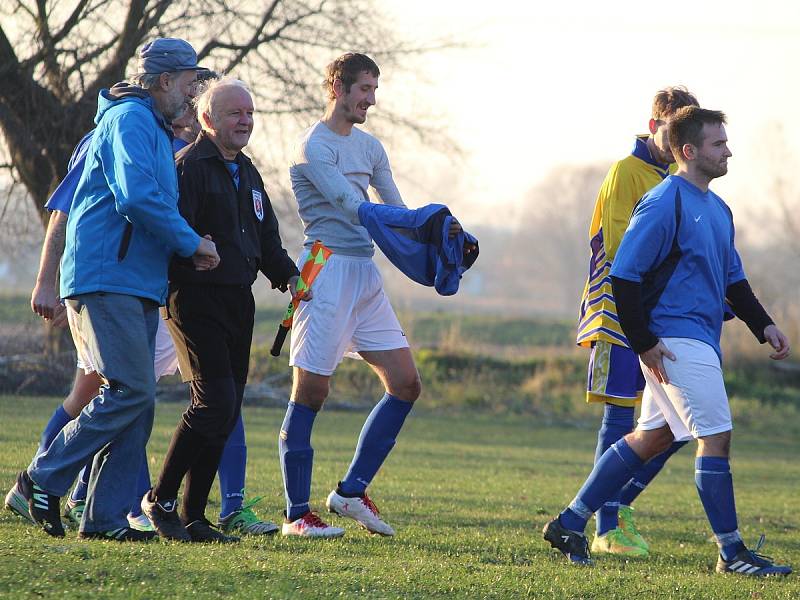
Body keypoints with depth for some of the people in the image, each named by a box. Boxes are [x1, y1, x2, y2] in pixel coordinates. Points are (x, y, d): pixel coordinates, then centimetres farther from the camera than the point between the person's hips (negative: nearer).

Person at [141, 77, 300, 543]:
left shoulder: (247, 172, 19)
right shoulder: (189, 166, -9)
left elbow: (267, 237, 26)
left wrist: (287, 275, 13)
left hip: (238, 302, 9)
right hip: (197, 300, -9)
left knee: (227, 412, 7)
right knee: (216, 401, -17)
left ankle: (193, 517, 12)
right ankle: (162, 500, -4)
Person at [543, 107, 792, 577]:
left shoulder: (718, 210, 17)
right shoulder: (664, 205, -13)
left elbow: (733, 278, 26)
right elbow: (624, 275, -15)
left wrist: (763, 326, 13)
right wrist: (644, 342, -17)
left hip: (701, 341, 10)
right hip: (675, 340, -10)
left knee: (651, 438, 12)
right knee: (716, 435, -9)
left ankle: (570, 524, 18)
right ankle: (731, 552, -3)